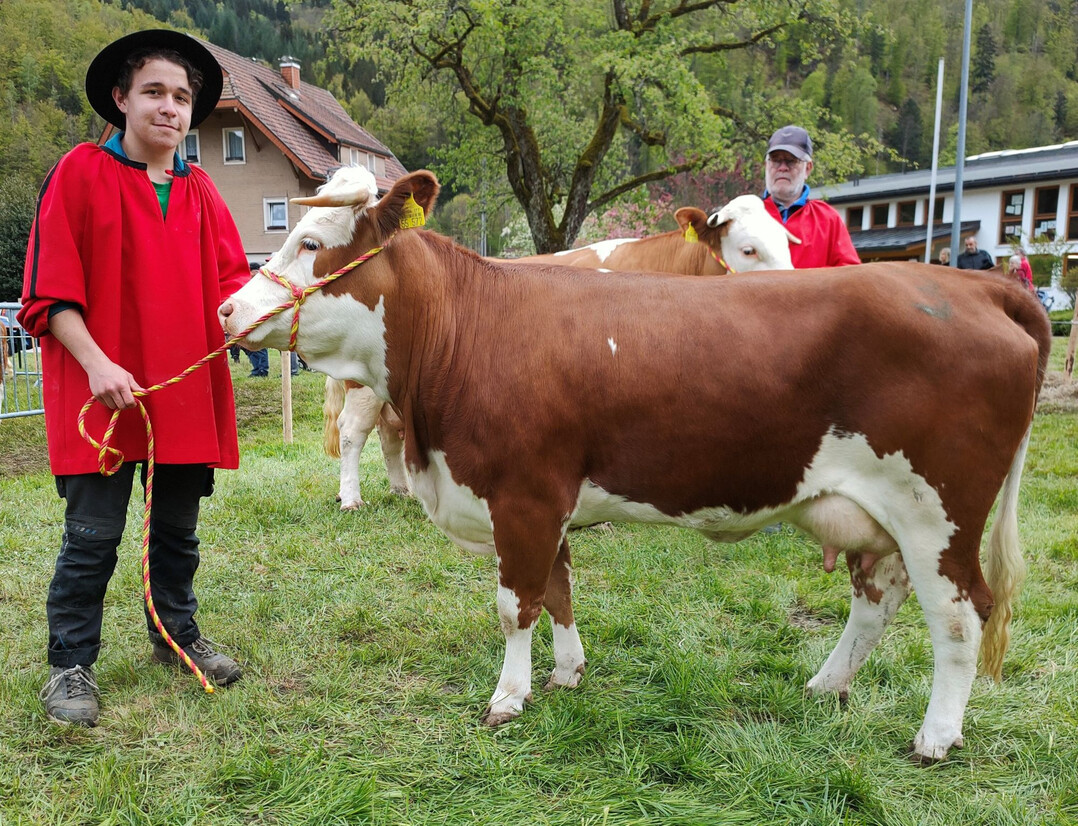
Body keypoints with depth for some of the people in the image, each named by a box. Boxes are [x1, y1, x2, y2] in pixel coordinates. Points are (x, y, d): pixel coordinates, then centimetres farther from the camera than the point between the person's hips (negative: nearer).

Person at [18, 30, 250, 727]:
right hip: (104, 394, -4)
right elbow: (49, 293, -7)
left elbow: (228, 283, 9)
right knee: (92, 538, 2)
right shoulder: (81, 174, -3)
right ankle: (72, 665, 18)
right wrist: (97, 364, -17)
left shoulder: (200, 192, 11)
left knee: (178, 530, 16)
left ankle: (177, 636, 34)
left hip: (187, 395, 5)